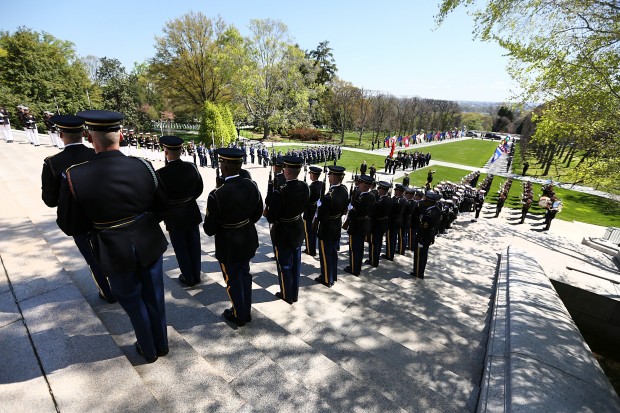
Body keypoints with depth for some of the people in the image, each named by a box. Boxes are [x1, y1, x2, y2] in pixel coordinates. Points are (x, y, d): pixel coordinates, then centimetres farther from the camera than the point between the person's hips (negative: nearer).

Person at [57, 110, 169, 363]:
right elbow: (162, 206, -2)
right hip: (150, 245, 2)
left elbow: (69, 226, -7)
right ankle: (161, 344, 42)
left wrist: (100, 221, 8)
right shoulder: (143, 167, -15)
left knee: (133, 302, 20)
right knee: (154, 297, 21)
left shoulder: (75, 177, -19)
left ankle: (148, 350, 41)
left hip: (116, 253, -2)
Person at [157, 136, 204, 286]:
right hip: (192, 212, 4)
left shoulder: (161, 173, -21)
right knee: (194, 245, 16)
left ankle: (188, 277, 25)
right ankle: (196, 275, 29)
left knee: (181, 248, 12)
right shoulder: (191, 167, -10)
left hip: (174, 216, -4)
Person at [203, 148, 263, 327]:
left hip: (228, 244, -5)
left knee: (233, 280, 16)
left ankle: (239, 316, 38)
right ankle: (246, 312, 42)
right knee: (245, 274, 24)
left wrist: (220, 228, 3)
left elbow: (209, 229, -18)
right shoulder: (251, 185, -12)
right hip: (248, 239, 5)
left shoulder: (217, 195, -29)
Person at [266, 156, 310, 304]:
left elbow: (271, 218, -22)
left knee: (284, 265, 14)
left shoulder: (280, 192, -31)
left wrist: (270, 214, -2)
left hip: (282, 232, -6)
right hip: (298, 229, 6)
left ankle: (287, 296, 32)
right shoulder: (305, 187, -10)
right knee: (296, 263, 20)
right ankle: (295, 293, 38)